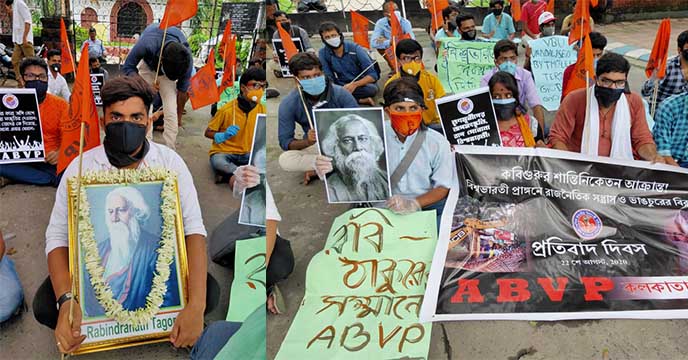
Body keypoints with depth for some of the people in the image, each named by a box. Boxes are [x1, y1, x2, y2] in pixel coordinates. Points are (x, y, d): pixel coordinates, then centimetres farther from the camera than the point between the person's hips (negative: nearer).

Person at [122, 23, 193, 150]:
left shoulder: (186, 57, -33)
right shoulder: (147, 43, -42)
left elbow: (182, 90, -16)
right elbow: (127, 68, -23)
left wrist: (179, 117, -3)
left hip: (172, 67, 1)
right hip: (147, 65, 0)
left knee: (172, 113, -12)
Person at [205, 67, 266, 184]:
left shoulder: (262, 110, -2)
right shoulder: (227, 109, -10)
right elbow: (208, 132, -2)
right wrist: (223, 136, -22)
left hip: (246, 154, 4)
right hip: (223, 152, -3)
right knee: (217, 162, -39)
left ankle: (229, 175, -22)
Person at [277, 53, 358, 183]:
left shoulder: (340, 94, -19)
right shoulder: (288, 104, -17)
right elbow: (284, 141, -16)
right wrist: (307, 141, -37)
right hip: (314, 145, 1)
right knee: (285, 160, -29)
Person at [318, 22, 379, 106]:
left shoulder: (355, 48, -15)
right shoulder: (323, 53, -8)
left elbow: (373, 75, -17)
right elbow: (328, 78, -6)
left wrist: (354, 84, -33)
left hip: (360, 84, -3)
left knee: (372, 89, -36)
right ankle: (361, 100, -23)